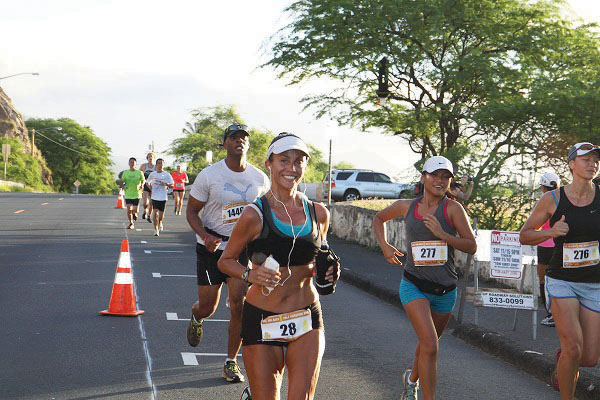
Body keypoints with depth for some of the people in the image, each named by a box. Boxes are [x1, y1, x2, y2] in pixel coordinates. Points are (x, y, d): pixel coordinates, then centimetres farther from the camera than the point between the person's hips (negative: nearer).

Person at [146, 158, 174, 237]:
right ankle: (156, 230, -5)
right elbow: (148, 182, 20)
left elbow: (172, 185, 0)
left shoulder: (167, 174, -1)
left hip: (163, 197, 0)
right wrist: (150, 187, 0)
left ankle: (160, 223, 40)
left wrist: (166, 184, -18)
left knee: (161, 214, 6)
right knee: (155, 213, -10)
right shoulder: (152, 174, 5)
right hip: (154, 197, 1)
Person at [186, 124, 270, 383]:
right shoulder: (209, 175, -10)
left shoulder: (260, 179, -1)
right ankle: (195, 317, 44)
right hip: (211, 248, -2)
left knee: (239, 307, -7)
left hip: (243, 248, 2)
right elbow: (191, 211, -4)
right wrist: (205, 236, -22)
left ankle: (231, 362, 9)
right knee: (207, 307, 4)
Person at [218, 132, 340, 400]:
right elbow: (225, 261, 2)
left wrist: (328, 270, -2)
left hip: (307, 320, 3)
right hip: (262, 320, -3)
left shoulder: (318, 213, 3)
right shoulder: (255, 214, -8)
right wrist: (250, 275, -17)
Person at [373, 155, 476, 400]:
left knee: (428, 343, 21)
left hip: (445, 289, 2)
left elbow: (471, 246, -11)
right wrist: (385, 246, 5)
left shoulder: (453, 208, -7)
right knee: (430, 345, -18)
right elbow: (379, 218, 20)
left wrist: (443, 234, -24)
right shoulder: (406, 207, 0)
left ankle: (412, 379, 51)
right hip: (414, 286, -1)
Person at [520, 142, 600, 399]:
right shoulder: (552, 199, -5)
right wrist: (550, 232, -15)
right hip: (561, 281, -2)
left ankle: (562, 359, 39)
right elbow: (524, 236, 3)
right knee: (573, 348, -19)